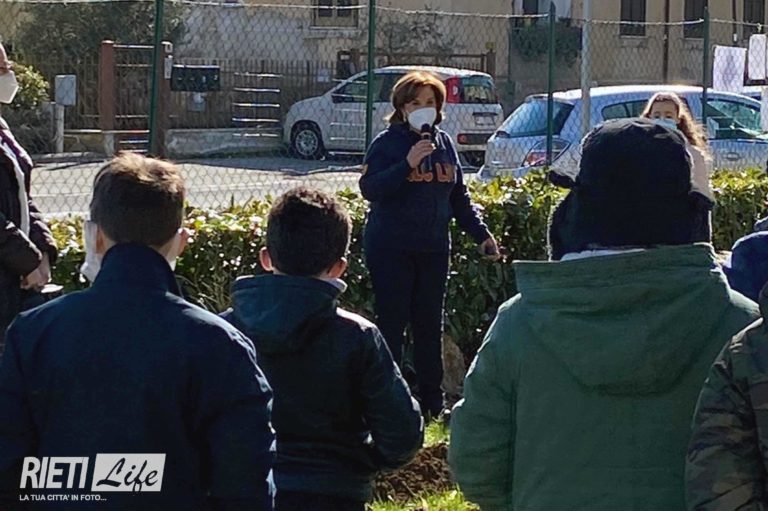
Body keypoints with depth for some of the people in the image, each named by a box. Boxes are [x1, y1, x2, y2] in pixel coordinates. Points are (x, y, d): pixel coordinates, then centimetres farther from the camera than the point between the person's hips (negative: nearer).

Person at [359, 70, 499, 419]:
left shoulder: (444, 144, 11)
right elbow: (369, 188, -16)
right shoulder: (388, 143, -5)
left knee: (430, 325, 9)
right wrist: (408, 164, -25)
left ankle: (433, 402, 15)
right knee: (391, 325, -3)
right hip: (391, 249, -5)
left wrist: (481, 233, 12)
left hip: (434, 248, 5)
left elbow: (458, 196, 18)